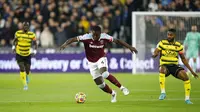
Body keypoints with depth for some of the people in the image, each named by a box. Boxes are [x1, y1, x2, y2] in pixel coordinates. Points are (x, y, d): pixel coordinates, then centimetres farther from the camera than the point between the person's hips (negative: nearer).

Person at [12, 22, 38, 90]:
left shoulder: (32, 35, -10)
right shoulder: (18, 33, -7)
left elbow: (35, 44, -7)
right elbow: (15, 41, 11)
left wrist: (34, 51, -22)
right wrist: (13, 47, -2)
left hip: (28, 54, 1)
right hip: (19, 54, -1)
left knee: (27, 70, 5)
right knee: (22, 69, -14)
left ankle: (26, 76, 43)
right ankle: (25, 84, -5)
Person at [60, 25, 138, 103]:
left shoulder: (104, 37, -18)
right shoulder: (87, 37, -22)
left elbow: (116, 41, -8)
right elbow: (73, 39, -25)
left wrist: (129, 47, -8)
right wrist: (65, 44, -44)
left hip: (101, 59, -2)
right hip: (92, 63, 2)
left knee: (104, 74, -32)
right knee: (100, 84, 1)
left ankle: (121, 87, -17)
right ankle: (112, 94, 28)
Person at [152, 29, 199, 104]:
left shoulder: (178, 45, 6)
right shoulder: (162, 43, 0)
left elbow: (183, 59, 12)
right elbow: (155, 53, -7)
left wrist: (191, 70, 8)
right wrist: (155, 54, -34)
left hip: (175, 66, 2)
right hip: (165, 65, -2)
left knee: (185, 76, -23)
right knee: (162, 69, -39)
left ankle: (187, 99, -8)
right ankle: (163, 92, -37)